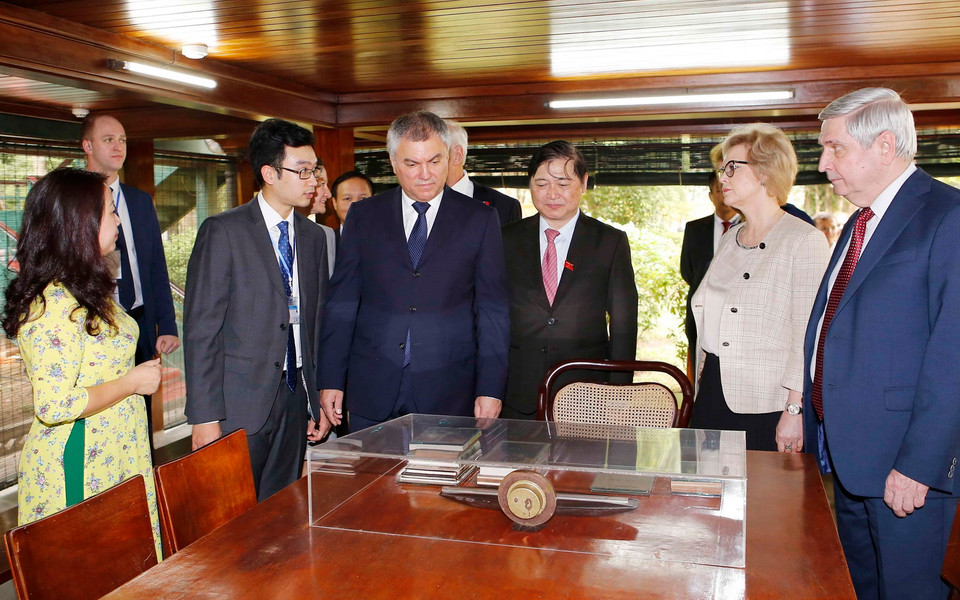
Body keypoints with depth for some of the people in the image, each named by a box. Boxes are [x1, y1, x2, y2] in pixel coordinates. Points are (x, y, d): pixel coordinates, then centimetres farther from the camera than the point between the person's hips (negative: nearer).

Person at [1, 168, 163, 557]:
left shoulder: (89, 292, 10)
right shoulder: (55, 304, -22)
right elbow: (54, 405, -26)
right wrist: (132, 382, -17)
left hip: (112, 457, 9)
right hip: (77, 468, -9)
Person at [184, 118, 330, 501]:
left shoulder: (313, 236, 11)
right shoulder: (223, 232, -7)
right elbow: (201, 329, -10)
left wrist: (318, 401, 11)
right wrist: (205, 417, -13)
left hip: (295, 398, 5)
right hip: (240, 403, -5)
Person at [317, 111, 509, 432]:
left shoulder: (480, 219, 2)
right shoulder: (363, 215, 7)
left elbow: (493, 311, 1)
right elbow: (342, 302, 7)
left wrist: (490, 390, -5)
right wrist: (331, 380, 2)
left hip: (448, 394, -1)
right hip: (372, 392, 2)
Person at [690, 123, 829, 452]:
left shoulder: (804, 240, -9)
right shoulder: (730, 239, 13)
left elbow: (808, 336, -13)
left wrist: (795, 411, -17)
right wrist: (700, 385, 14)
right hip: (713, 396, 7)